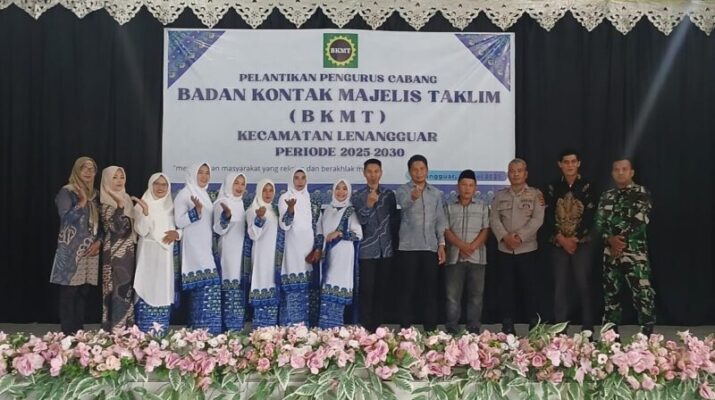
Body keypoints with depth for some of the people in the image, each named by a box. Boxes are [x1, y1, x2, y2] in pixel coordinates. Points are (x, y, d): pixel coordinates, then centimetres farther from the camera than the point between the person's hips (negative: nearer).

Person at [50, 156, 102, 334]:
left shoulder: (95, 195, 14)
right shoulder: (67, 192, -4)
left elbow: (101, 222, 15)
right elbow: (66, 218, -16)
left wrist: (99, 241, 1)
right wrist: (82, 202, -18)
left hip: (90, 251, 6)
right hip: (70, 251, -6)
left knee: (83, 293, 9)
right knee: (68, 294, -4)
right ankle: (68, 335, 1)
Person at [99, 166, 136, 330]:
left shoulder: (126, 199, 14)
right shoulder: (104, 202, -8)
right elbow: (113, 227, -21)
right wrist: (120, 205, -25)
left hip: (128, 253, 7)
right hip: (114, 254, -7)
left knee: (127, 292, 10)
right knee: (117, 293, -8)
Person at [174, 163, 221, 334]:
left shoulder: (205, 194, 18)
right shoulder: (184, 194, -5)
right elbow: (179, 221, -13)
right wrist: (196, 210, -24)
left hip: (205, 247, 8)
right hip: (193, 248, -8)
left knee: (207, 287, 3)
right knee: (205, 285, -15)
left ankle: (199, 329, 6)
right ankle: (204, 330, -12)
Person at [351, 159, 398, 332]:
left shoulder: (389, 194, 8)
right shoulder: (358, 196, 0)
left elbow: (395, 219, 14)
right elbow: (360, 221, -10)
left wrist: (393, 238, 9)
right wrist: (368, 205, -25)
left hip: (386, 249, 3)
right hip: (367, 251, -3)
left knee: (382, 289, 7)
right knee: (366, 289, -4)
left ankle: (378, 326, 15)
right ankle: (366, 327, 3)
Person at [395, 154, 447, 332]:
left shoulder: (436, 193, 12)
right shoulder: (402, 190, -1)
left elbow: (440, 221, 13)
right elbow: (404, 204, -25)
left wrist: (441, 244, 4)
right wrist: (413, 197, -48)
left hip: (430, 247, 3)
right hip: (409, 247, -3)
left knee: (430, 290, 6)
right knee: (408, 289, 0)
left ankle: (431, 329, 13)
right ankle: (405, 329, 6)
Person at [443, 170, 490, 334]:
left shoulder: (483, 207, 10)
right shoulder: (449, 207, 9)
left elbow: (486, 230, 3)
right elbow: (446, 231, 1)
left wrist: (473, 246, -13)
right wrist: (462, 246, -14)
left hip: (477, 257, 0)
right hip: (454, 257, 0)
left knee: (476, 295, 3)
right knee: (452, 295, 0)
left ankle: (474, 330, 9)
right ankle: (451, 330, 6)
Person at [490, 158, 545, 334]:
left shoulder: (535, 194, 3)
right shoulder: (500, 195, 10)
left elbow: (537, 219, -8)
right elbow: (494, 218, 1)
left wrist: (520, 236, -18)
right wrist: (505, 236, -15)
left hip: (527, 249, -2)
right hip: (504, 250, 2)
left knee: (530, 287, 2)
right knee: (507, 288, 6)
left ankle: (534, 326, 12)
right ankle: (507, 327, 13)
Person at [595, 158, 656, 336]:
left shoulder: (641, 193, 1)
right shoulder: (606, 195, 14)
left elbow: (638, 221, -10)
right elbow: (599, 222, 7)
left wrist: (620, 241, -11)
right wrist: (610, 239, -10)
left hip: (634, 252, -5)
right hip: (611, 252, 5)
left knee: (643, 295, -12)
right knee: (611, 294, 10)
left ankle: (647, 337, -5)